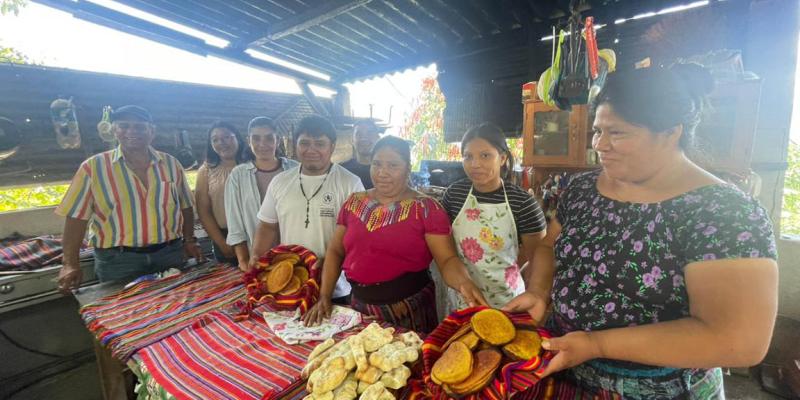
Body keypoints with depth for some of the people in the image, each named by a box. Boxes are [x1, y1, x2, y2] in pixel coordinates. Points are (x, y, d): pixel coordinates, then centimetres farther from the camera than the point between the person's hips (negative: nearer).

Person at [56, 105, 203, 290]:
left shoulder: (171, 163, 3)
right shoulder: (93, 167, -3)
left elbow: (185, 206, 9)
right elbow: (77, 216, -3)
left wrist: (189, 241, 3)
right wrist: (70, 264, -10)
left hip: (170, 253, 2)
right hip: (117, 259, -2)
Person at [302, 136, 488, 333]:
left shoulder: (426, 208, -11)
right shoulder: (354, 202, 3)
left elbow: (447, 260, -15)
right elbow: (335, 251, 7)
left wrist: (465, 283, -35)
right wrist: (324, 296, -2)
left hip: (409, 310, -4)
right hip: (360, 307, 4)